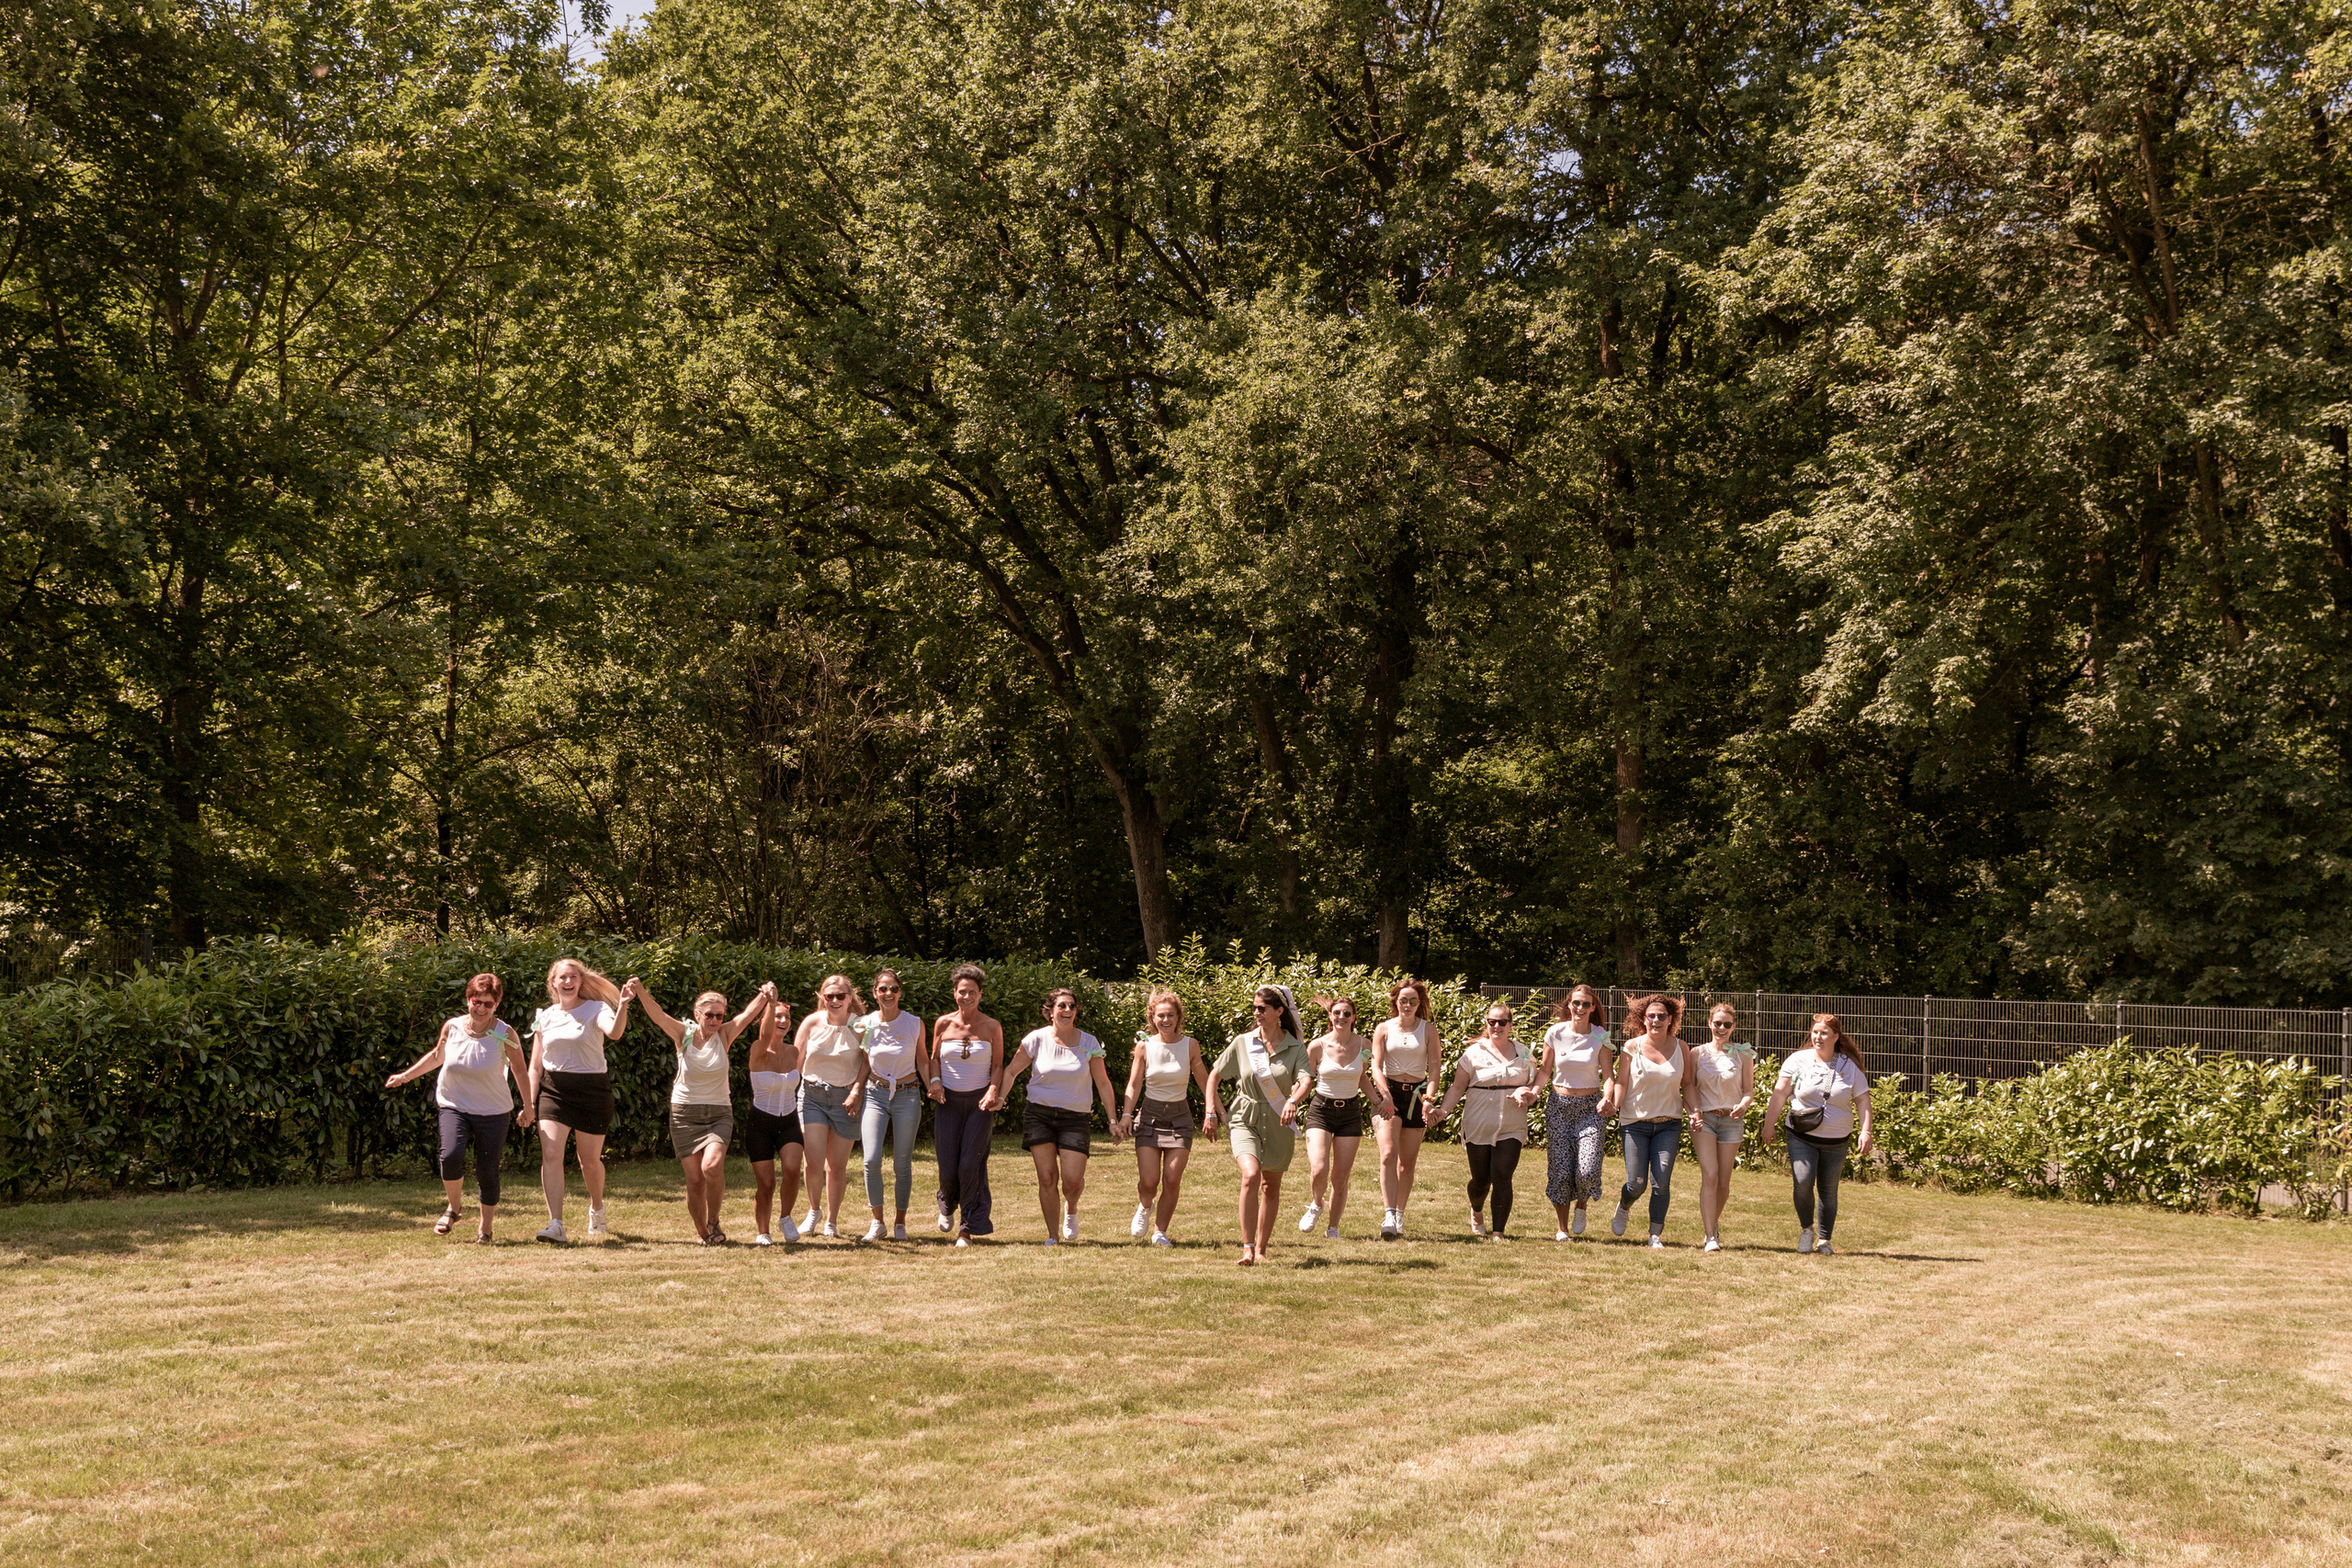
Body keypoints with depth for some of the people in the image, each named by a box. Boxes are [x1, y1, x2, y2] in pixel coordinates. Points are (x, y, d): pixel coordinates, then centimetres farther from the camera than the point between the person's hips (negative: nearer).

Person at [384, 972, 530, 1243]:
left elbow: (520, 1071, 0)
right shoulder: (452, 1027, -4)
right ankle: (454, 1207, 7)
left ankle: (485, 1228, 20)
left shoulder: (505, 1035, -12)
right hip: (454, 1105, 1)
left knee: (487, 1171, -2)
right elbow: (437, 1056, 17)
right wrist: (405, 1076, 19)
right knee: (451, 1156, -22)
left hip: (493, 1111, -1)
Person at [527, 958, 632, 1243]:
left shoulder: (596, 1009, -3)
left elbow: (614, 1032, -27)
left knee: (590, 1160, 9)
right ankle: (555, 1225, -19)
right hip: (553, 1090, 2)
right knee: (551, 1154, -16)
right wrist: (530, 1101, 3)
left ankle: (597, 1207, 39)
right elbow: (536, 1065, 12)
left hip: (592, 1090, -2)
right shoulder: (545, 1017, 8)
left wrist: (623, 1005, -44)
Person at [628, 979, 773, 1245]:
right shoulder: (684, 1034, -4)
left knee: (712, 1167, -23)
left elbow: (750, 1012, -16)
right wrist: (640, 993, -38)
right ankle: (702, 1233, 18)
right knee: (695, 1179, -3)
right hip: (685, 1114, 0)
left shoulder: (724, 1035, -2)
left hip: (719, 1114, 0)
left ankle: (714, 1222, 0)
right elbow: (657, 1014, -20)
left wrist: (766, 997, -37)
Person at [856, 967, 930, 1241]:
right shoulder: (866, 1024, -2)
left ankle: (900, 1222, 16)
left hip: (907, 1095, 0)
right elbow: (863, 1065, 9)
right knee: (871, 1160, -13)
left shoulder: (914, 1024, -4)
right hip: (875, 1094, 1)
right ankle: (877, 1221, 1)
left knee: (902, 1164, 2)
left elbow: (923, 1061, 8)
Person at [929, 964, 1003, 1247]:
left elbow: (998, 1065, 5)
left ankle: (967, 1229, -3)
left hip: (980, 1102, -1)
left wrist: (993, 1090, -11)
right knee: (947, 1168, -3)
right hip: (949, 1101, 1)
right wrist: (935, 1081, -5)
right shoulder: (943, 1024, 3)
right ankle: (948, 1205, 33)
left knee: (970, 1164, -12)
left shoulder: (992, 1027, 1)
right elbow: (934, 1058, 14)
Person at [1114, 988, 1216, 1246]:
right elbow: (1134, 1083, 2)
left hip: (1179, 1116, 0)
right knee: (1149, 1181, -9)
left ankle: (1160, 1232, 9)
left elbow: (1204, 1082, 5)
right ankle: (1145, 1207, 26)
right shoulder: (1144, 1045, -3)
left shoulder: (1190, 1045, -3)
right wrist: (1126, 1113, -11)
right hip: (1149, 1115, 0)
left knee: (1172, 1181, -8)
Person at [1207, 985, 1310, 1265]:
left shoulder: (1295, 1049, -3)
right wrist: (1211, 1111, 5)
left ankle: (1261, 1249, 27)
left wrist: (1292, 1101, -41)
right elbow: (1215, 1075, 11)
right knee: (1250, 1175, -24)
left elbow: (1304, 1079, -21)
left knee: (1271, 1187, 11)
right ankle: (1247, 1248, -23)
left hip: (1279, 1125, 1)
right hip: (1246, 1119, -1)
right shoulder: (1242, 1043, 1)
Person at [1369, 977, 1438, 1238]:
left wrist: (1429, 1097, -18)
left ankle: (1399, 1214, 19)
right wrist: (1385, 1094, -22)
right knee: (1388, 1155, -18)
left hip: (1416, 1095, 1)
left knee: (1408, 1162, 6)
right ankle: (1389, 1215, -23)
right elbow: (1376, 1067, -4)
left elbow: (1434, 1066, -2)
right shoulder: (1383, 1029, 3)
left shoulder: (1427, 1029, 4)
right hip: (1388, 1093, -1)